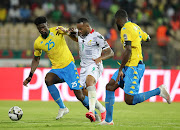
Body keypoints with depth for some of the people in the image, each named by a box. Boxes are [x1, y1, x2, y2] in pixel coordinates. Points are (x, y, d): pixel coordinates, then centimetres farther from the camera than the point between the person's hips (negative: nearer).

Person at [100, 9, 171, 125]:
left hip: (133, 67, -10)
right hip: (129, 67, 10)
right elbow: (147, 38, 29)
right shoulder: (135, 26, 12)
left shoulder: (125, 29, -15)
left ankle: (158, 91, -6)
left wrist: (121, 69, -18)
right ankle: (108, 120, 12)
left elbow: (128, 50, -22)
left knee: (129, 100, -12)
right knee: (110, 87, 9)